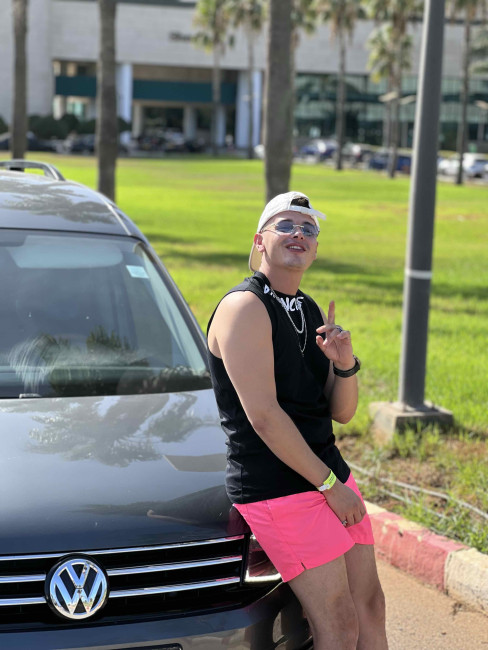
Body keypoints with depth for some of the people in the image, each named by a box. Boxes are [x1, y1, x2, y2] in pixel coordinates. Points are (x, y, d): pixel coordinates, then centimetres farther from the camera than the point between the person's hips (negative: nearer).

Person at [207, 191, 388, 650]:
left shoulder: (312, 313, 14)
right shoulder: (245, 307, -12)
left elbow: (341, 412, 13)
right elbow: (263, 416, -19)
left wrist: (345, 365, -9)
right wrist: (330, 485, -15)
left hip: (331, 473, 9)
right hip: (277, 488, -8)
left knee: (371, 608, 10)